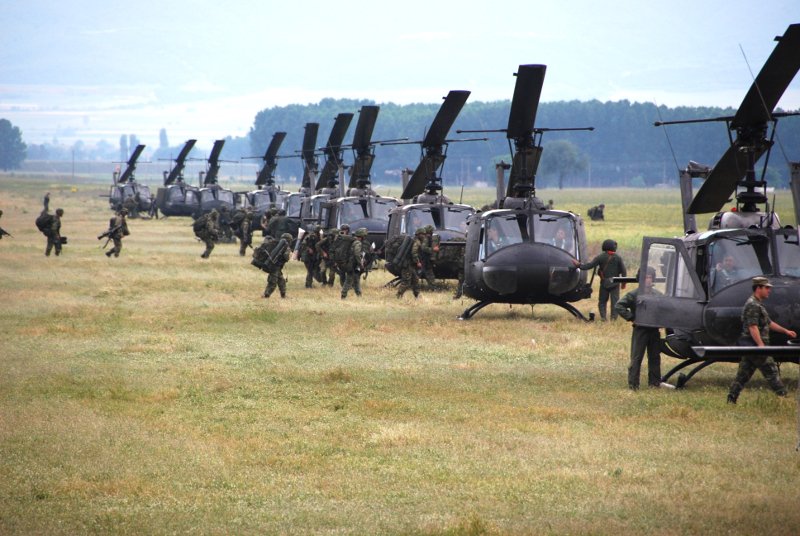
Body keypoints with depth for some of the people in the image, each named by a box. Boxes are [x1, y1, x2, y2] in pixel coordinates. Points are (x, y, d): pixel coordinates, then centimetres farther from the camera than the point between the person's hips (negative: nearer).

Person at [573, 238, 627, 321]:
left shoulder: (601, 257, -5)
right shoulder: (618, 258, -3)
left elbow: (590, 265, -8)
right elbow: (623, 271, -1)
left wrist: (579, 265, 3)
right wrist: (624, 282, 9)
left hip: (604, 283, 0)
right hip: (615, 283, 0)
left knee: (602, 301, 12)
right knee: (615, 300, 3)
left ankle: (603, 316, 1)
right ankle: (613, 317, -4)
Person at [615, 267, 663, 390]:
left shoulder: (657, 295, 9)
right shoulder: (634, 295, -6)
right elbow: (618, 306, -11)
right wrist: (632, 318, -13)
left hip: (654, 330, 5)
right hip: (640, 330, -5)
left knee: (654, 357, 10)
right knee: (636, 358, -4)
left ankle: (654, 381, 19)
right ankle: (633, 384, -3)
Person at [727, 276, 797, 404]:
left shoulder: (758, 304, 21)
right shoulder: (753, 305, -14)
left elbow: (768, 323, 30)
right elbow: (752, 327, -23)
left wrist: (785, 331, 28)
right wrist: (761, 345, -29)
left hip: (748, 346, 10)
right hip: (754, 345, -10)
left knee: (743, 374, 9)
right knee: (771, 371, -5)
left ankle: (731, 400, 9)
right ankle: (783, 397, -2)